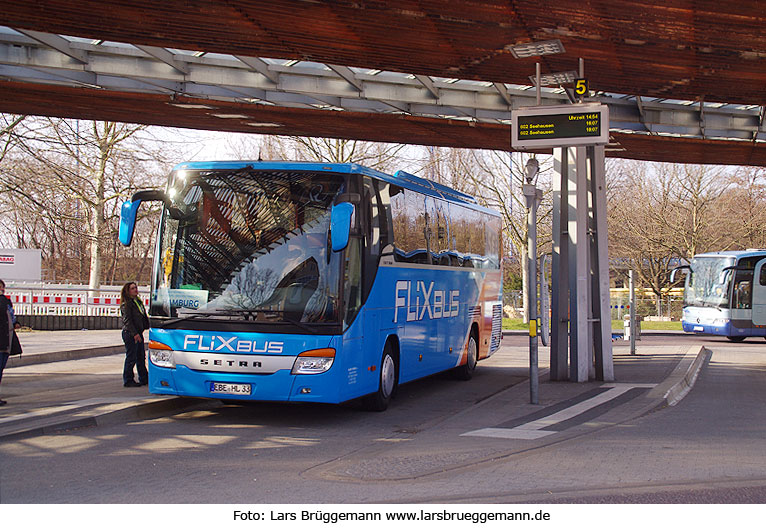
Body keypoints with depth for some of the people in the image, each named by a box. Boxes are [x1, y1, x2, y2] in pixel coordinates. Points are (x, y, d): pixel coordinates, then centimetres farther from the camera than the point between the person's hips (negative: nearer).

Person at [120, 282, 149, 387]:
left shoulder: (138, 301, 16)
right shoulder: (126, 304, -10)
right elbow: (127, 320, -16)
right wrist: (134, 333, -20)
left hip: (138, 333, 9)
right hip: (130, 333, -9)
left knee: (141, 357, 13)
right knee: (131, 358, -5)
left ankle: (144, 379, 21)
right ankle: (128, 380, 2)